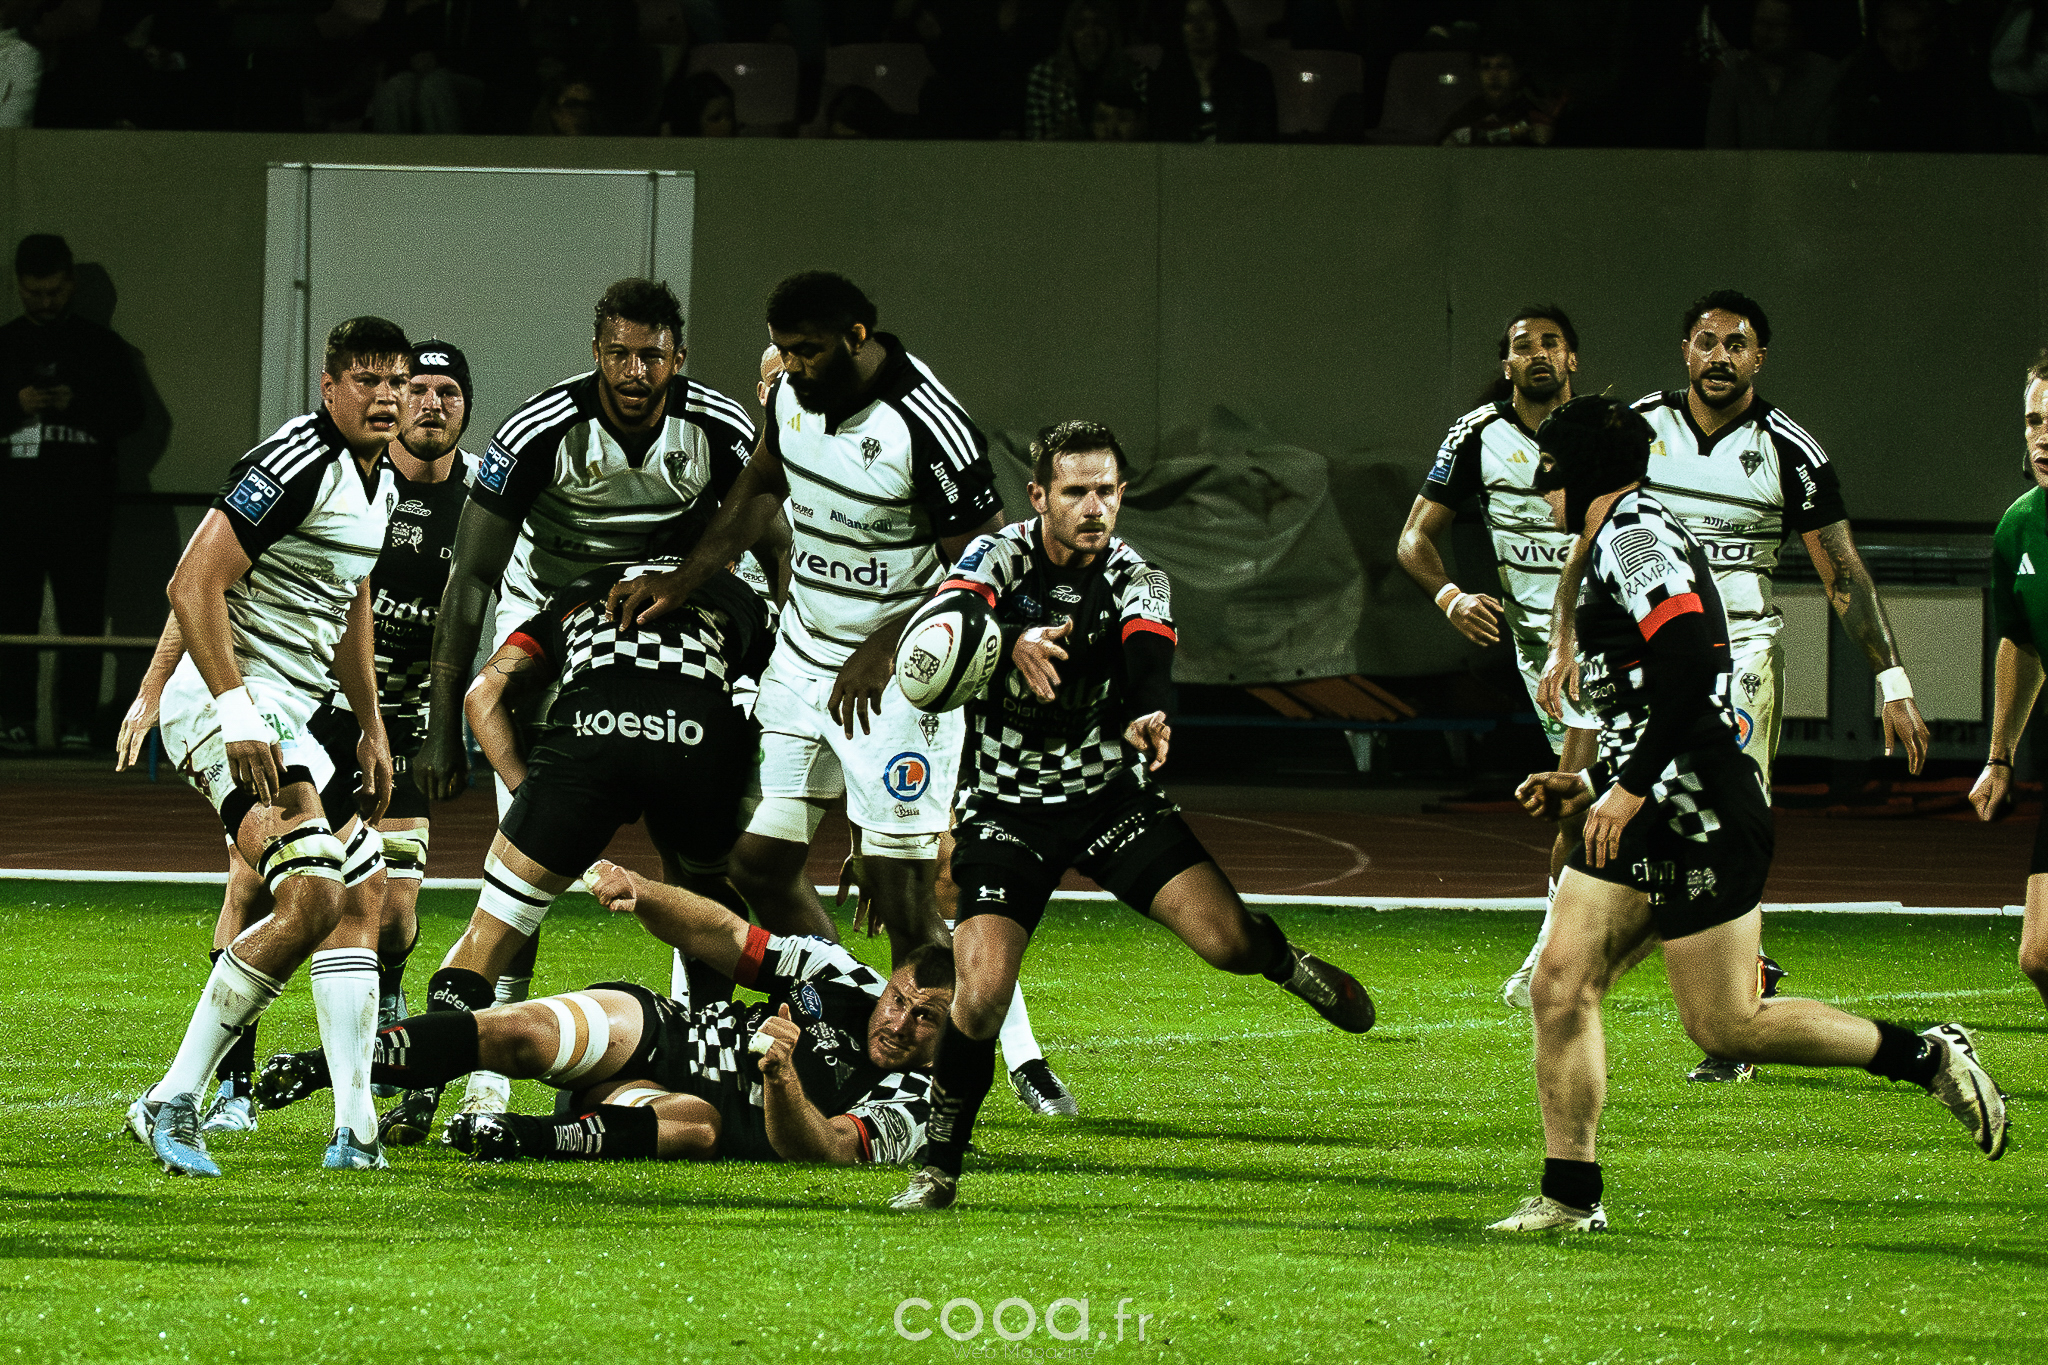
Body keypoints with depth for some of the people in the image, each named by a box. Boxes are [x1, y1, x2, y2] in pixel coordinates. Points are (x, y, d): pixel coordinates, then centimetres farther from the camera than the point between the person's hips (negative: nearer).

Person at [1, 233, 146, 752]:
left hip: (82, 504, -1)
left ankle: (77, 721, -2)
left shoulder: (103, 347, 10)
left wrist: (77, 405, -10)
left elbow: (132, 412, 5)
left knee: (83, 615, -5)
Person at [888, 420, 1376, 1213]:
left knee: (1227, 939, -13)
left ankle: (1286, 964, 25)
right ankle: (938, 1168, 0)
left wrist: (1144, 717, -49)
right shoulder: (998, 558, -11)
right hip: (1007, 810, -2)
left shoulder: (1136, 583, -7)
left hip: (1108, 792, 2)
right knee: (982, 991, -19)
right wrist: (1014, 641, -52)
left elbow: (1149, 661, -26)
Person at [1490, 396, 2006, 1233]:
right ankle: (1571, 1194, 1)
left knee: (1725, 1027, -7)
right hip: (1645, 817, 10)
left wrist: (1631, 787, -23)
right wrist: (1589, 785, 24)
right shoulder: (1621, 543, 22)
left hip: (1700, 817, -10)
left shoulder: (1635, 535, -11)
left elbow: (1690, 663, -24)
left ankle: (1928, 1058, 5)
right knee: (1560, 987, 0)